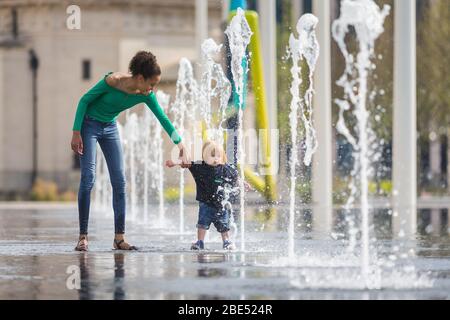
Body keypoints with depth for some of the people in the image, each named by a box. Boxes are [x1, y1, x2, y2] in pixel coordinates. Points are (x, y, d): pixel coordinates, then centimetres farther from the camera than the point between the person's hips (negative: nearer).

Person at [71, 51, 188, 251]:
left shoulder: (145, 95, -13)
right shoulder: (113, 81, -28)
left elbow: (163, 118, -3)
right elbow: (84, 100, -18)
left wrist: (180, 145, -5)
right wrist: (76, 133, -20)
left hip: (110, 128, 6)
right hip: (89, 124, -6)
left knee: (119, 181, -2)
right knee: (88, 178, -14)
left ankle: (119, 237, 1)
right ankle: (83, 236, -11)